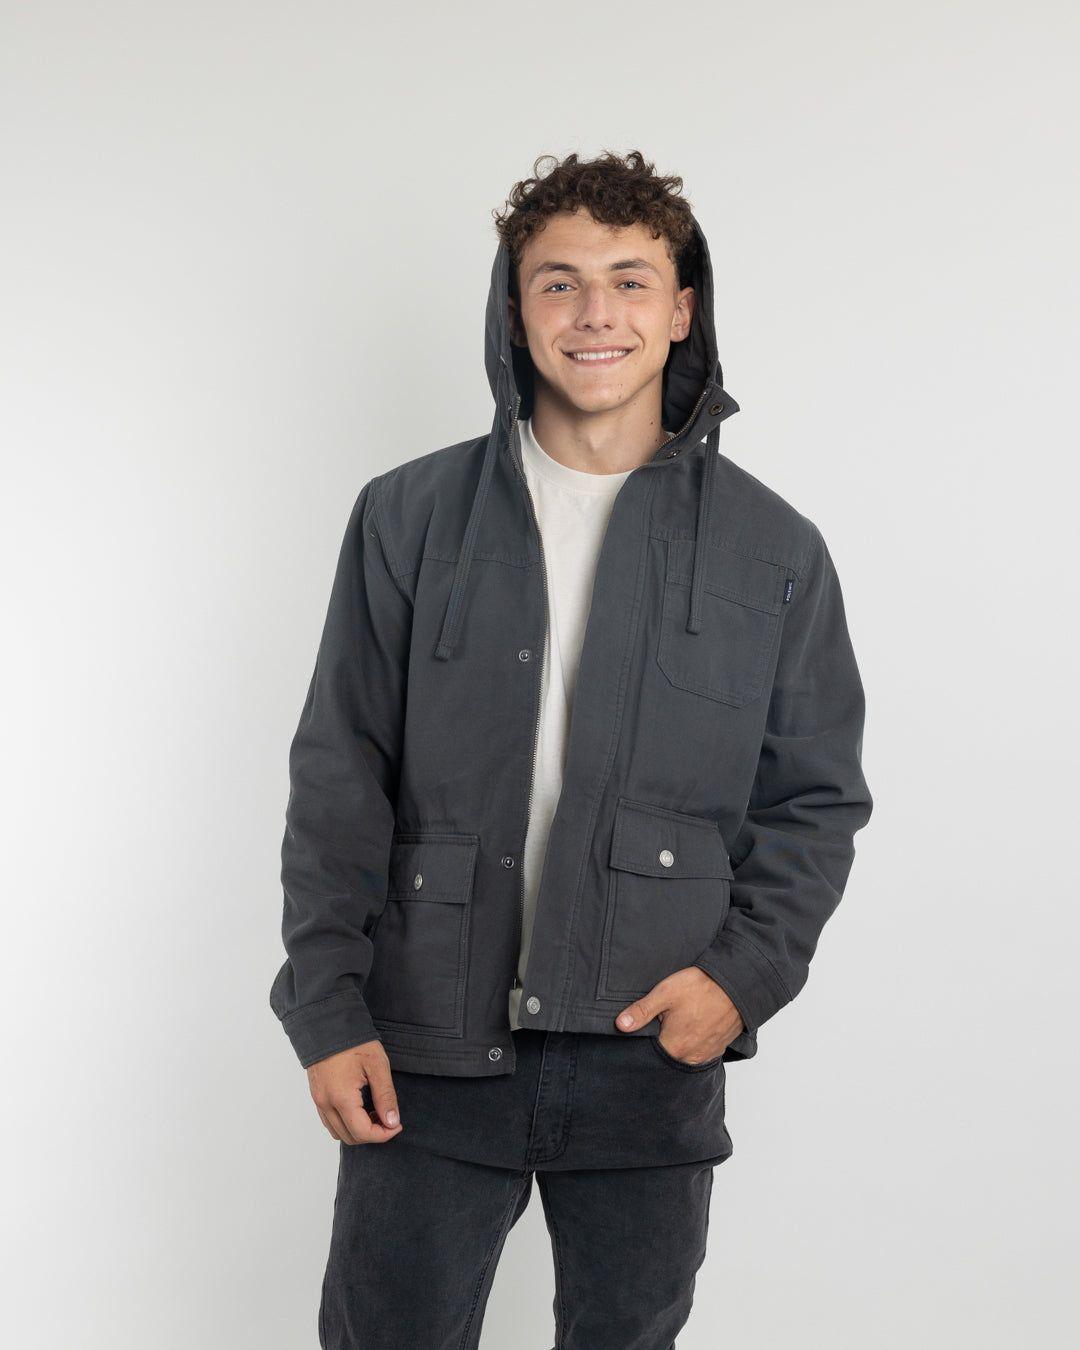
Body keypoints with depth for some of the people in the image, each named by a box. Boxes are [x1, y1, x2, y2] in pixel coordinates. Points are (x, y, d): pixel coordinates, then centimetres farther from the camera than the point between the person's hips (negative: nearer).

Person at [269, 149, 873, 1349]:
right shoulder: (409, 518, 3)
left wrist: (745, 972, -8)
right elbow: (339, 783, 4)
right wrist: (328, 1006, -3)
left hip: (655, 1058, 1)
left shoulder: (774, 552, 3)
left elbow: (816, 800, 8)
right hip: (427, 1047, 0)